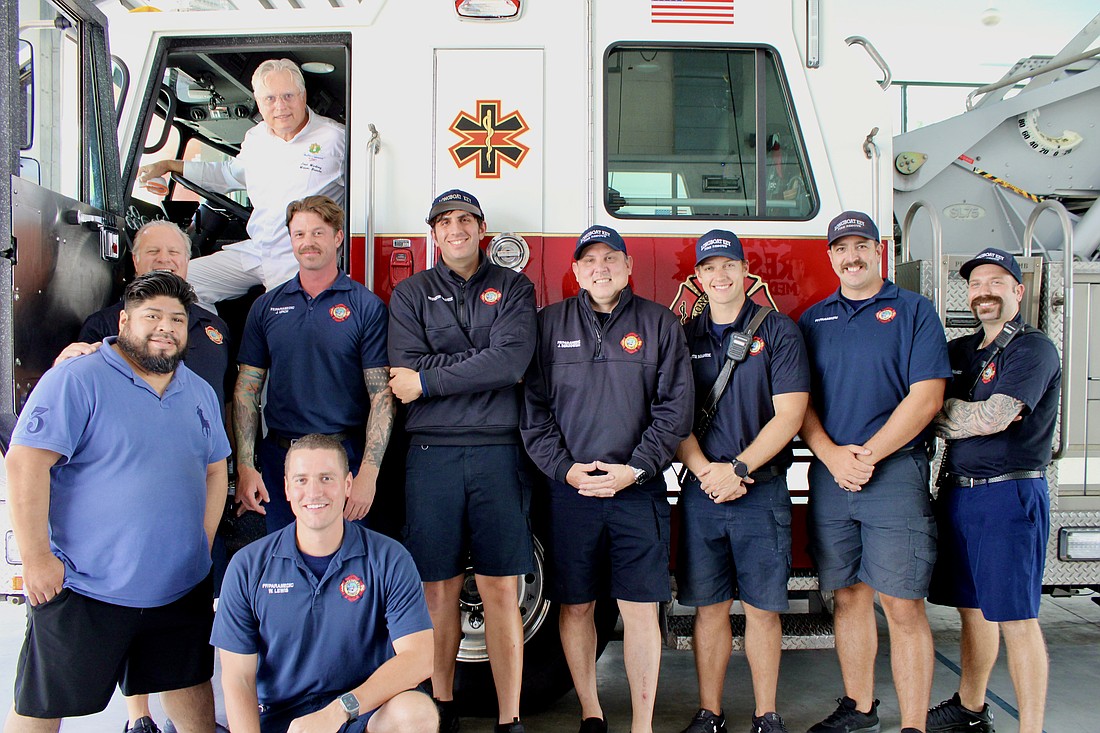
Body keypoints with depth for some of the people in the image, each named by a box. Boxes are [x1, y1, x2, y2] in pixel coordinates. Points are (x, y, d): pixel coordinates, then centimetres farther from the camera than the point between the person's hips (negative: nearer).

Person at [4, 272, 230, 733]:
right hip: (81, 589, -5)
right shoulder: (76, 380, -11)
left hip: (182, 587, 5)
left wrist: (202, 547, 10)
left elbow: (215, 470, 17)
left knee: (191, 683, 18)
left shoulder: (200, 393, 10)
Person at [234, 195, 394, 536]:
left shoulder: (367, 306, -3)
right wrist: (245, 466, -2)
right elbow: (246, 389, 7)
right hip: (278, 458, 3)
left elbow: (382, 395, -7)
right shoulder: (267, 306, 8)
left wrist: (368, 473, -15)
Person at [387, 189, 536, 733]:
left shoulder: (513, 288, 9)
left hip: (498, 451, -1)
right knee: (438, 587, 8)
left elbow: (511, 361, -8)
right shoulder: (411, 294, 12)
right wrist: (482, 363, -7)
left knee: (500, 589, 1)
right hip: (432, 454, 1)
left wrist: (430, 380, -7)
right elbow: (405, 370, -4)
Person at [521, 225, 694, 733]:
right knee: (575, 606, 8)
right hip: (569, 489, 1)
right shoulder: (549, 324, 8)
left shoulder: (660, 324, 6)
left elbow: (675, 407, 0)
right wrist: (564, 468, -7)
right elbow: (533, 408, 3)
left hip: (639, 489, -1)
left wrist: (634, 470, -8)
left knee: (640, 609, 1)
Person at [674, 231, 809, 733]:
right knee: (709, 608, 7)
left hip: (762, 491, -2)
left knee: (763, 609, 4)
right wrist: (704, 471, -11)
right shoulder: (683, 337, 10)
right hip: (700, 492, 2)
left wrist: (737, 469, -12)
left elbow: (789, 413, -5)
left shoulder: (779, 332, 2)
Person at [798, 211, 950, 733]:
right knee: (848, 598, 10)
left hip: (895, 472, -3)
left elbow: (926, 396, -6)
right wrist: (833, 456, -9)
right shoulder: (813, 320, 14)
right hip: (829, 475, 4)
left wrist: (868, 454, -12)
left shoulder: (913, 311, 4)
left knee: (902, 605, -4)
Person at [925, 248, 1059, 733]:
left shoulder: (1034, 348, -6)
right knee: (972, 608, 16)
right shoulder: (959, 350, 15)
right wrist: (975, 415, -10)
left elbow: (995, 418, -18)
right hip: (957, 491, 7)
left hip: (1010, 494, -7)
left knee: (1015, 617, -4)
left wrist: (942, 414, -3)